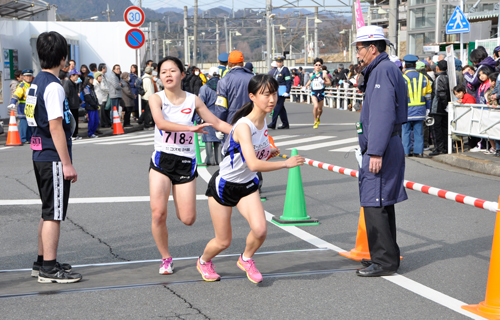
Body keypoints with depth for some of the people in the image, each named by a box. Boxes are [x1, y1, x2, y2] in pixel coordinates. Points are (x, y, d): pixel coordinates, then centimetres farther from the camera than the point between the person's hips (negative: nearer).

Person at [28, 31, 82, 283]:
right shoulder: (53, 86, -16)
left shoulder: (38, 82, 13)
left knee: (48, 212, 17)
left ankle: (42, 262, 25)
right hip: (53, 158, -10)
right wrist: (67, 163, -18)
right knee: (53, 213, -4)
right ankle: (49, 269, 1)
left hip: (40, 156, 10)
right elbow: (56, 127, -20)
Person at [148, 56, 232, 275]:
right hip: (162, 160, -1)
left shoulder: (193, 101, 3)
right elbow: (161, 122, -22)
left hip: (186, 162, 1)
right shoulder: (156, 99, -3)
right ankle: (166, 259, 12)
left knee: (187, 219, -3)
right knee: (158, 213, -11)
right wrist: (190, 128, -34)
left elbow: (217, 123, 8)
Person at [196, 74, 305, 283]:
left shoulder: (263, 121, -4)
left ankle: (246, 259, 14)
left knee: (260, 229, -18)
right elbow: (253, 164, -40)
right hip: (224, 185, -6)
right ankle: (204, 262, 40)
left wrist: (268, 153, 0)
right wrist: (286, 164, -33)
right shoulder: (243, 126, -29)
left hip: (248, 185, 6)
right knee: (223, 242, 5)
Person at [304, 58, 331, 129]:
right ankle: (315, 122, -7)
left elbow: (329, 83, -2)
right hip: (314, 92, 0)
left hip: (321, 93, 0)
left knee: (320, 109, 12)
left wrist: (323, 82, -19)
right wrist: (306, 86, 10)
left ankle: (318, 118, 46)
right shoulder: (312, 74, 5)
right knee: (315, 106, -21)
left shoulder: (324, 74, -2)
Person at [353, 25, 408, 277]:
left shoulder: (384, 70, -14)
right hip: (378, 149, 11)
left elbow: (383, 113, -22)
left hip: (381, 150, -11)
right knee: (382, 203, 16)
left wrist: (376, 152, -24)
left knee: (375, 204, -8)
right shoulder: (380, 70, 19)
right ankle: (387, 256, 26)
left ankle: (384, 261, -3)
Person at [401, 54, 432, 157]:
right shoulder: (423, 77, 6)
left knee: (406, 131, 3)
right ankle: (418, 151, 7)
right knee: (419, 131, 7)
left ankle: (406, 151, 5)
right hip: (420, 109, 3)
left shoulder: (402, 78, -8)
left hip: (407, 110, -3)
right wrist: (427, 108, 19)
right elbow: (428, 95, 11)